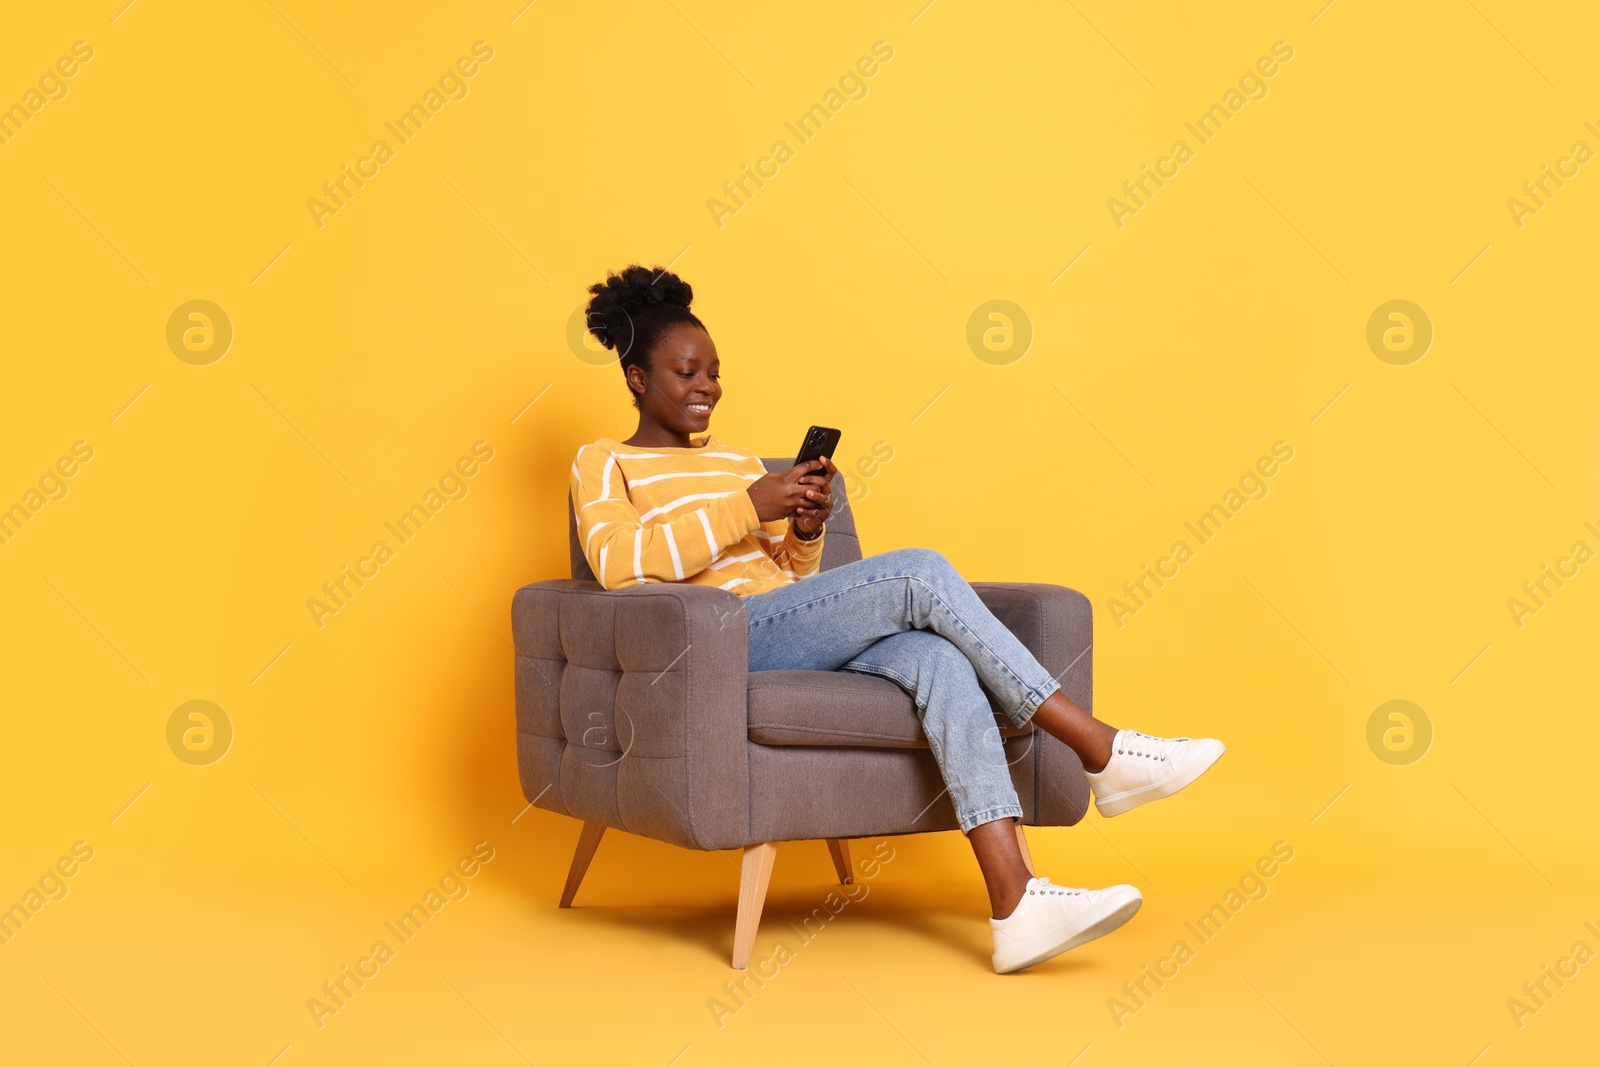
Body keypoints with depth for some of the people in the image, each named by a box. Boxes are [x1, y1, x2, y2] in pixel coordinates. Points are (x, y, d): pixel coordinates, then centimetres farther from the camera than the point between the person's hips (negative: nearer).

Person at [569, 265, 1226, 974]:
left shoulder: (734, 460, 29)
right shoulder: (602, 464, 10)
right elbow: (620, 562, -11)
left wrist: (807, 528, 3)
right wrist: (749, 504, -15)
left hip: (800, 645, 6)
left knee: (937, 658, -27)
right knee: (921, 573, -24)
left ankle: (1015, 903, -39)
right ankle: (1099, 749, -20)